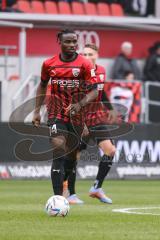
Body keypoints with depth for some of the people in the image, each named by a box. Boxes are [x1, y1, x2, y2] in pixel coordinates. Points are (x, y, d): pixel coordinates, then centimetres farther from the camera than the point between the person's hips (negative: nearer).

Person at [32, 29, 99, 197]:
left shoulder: (85, 65, -6)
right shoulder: (49, 64, 1)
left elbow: (94, 90, -9)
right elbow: (42, 85, 17)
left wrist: (80, 104, -26)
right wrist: (37, 111, 12)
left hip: (76, 115, 1)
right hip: (56, 114, -1)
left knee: (71, 156, 12)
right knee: (58, 150, -18)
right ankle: (57, 196, -24)